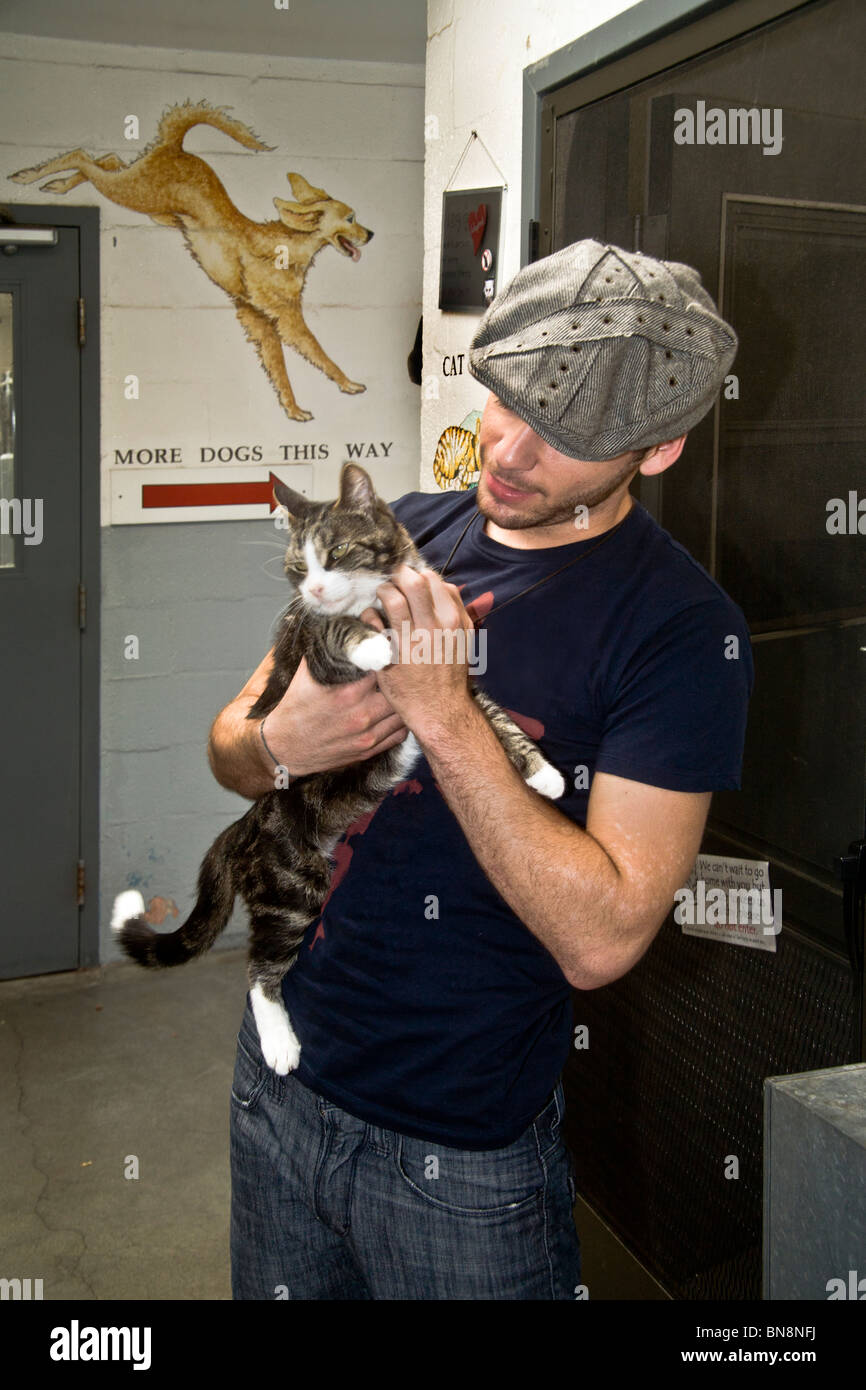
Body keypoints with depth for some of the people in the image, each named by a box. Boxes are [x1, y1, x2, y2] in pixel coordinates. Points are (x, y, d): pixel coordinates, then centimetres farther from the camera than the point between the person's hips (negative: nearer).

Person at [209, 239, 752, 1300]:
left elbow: (601, 938, -23)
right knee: (273, 1294, 24)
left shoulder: (681, 629, -16)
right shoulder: (400, 532, 1)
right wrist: (277, 744, -17)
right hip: (280, 1072, 6)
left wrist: (443, 713, -26)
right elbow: (229, 741, 7)